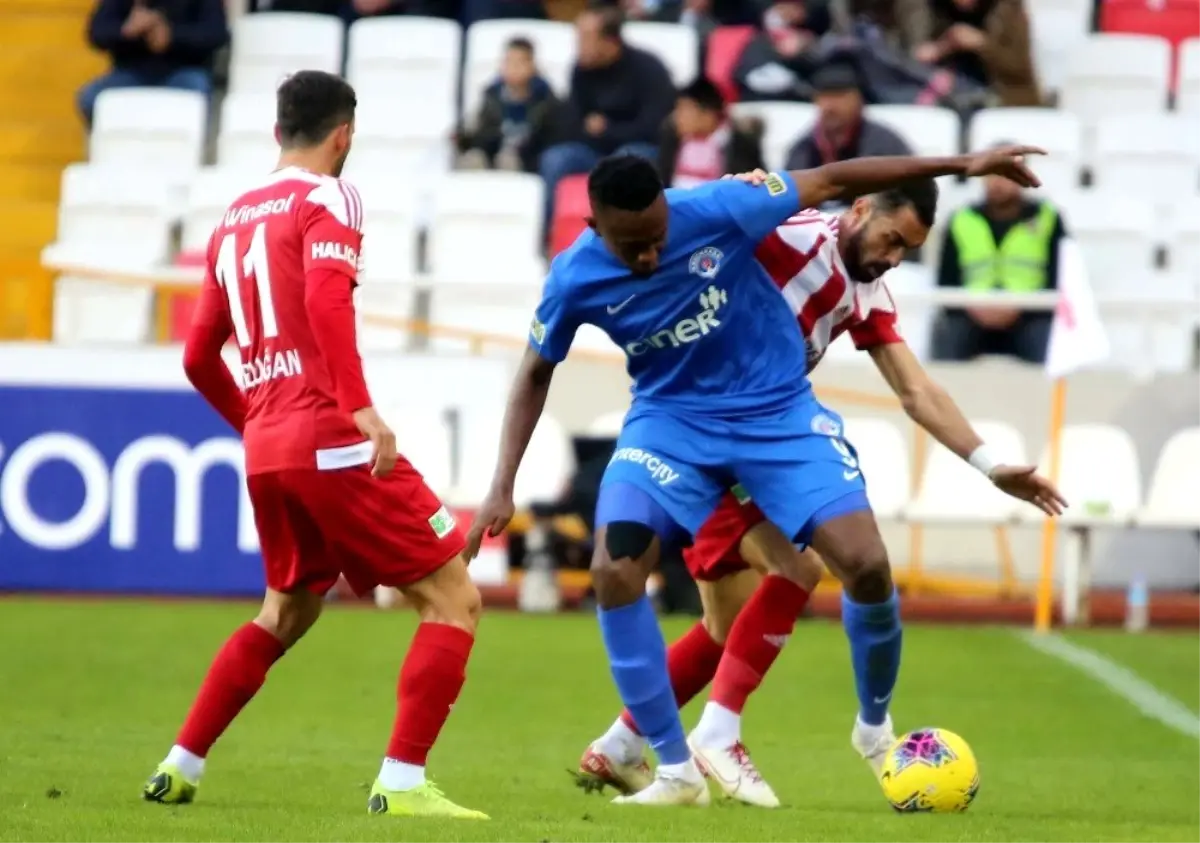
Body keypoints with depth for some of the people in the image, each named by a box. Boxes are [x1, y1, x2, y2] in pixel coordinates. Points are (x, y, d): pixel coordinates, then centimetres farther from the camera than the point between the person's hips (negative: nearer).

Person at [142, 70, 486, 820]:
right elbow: (326, 300, -23)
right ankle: (402, 783, -13)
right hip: (332, 441, -8)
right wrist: (362, 407, -28)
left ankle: (180, 768, 25)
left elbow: (199, 357, 24)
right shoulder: (326, 200, -4)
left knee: (285, 614, 28)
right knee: (453, 598, -3)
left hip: (266, 450, 8)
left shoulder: (234, 218, 18)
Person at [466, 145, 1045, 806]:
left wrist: (962, 165, -10)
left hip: (777, 410, -1)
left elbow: (828, 182, -12)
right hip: (671, 419, 1)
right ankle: (676, 771, -8)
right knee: (613, 570, -22)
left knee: (866, 564, -15)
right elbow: (536, 374, 3)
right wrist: (503, 486, -3)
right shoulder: (575, 279, -16)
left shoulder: (716, 210, -23)